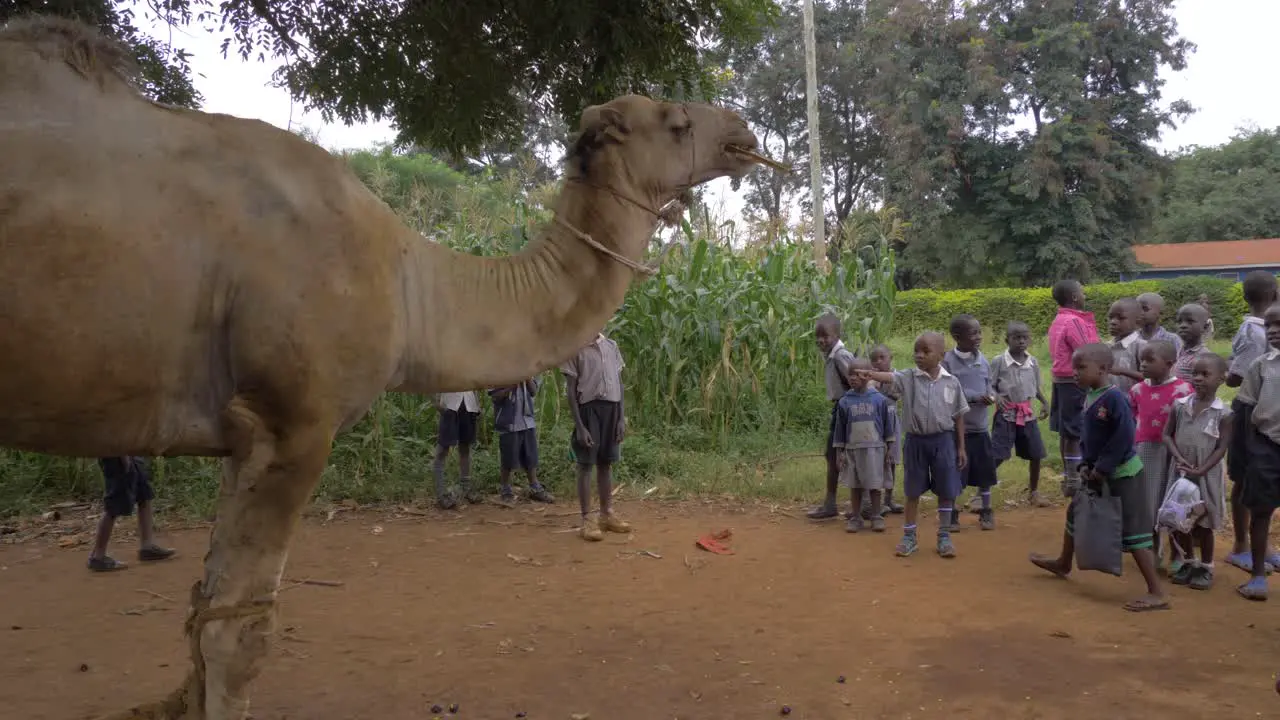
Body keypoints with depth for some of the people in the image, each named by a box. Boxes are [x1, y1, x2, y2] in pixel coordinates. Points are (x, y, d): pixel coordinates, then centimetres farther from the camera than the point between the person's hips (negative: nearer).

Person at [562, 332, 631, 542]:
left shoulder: (611, 346, 9)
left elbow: (619, 383, 12)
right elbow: (571, 390, -7)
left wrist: (622, 417, 5)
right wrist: (579, 425, -13)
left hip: (611, 408, 5)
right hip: (588, 408, -5)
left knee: (606, 463, 13)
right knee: (586, 464, -1)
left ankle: (607, 514, 22)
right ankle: (586, 519, 4)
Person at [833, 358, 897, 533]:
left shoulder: (879, 399, -4)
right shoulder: (845, 402, 0)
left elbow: (888, 425, 3)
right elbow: (840, 429, 5)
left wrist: (888, 449, 3)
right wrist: (839, 452, 4)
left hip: (874, 448, -2)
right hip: (852, 449, 2)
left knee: (874, 486, 4)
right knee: (855, 486, 8)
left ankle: (876, 517, 16)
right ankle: (856, 518, 17)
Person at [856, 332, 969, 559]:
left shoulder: (951, 382, -1)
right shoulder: (908, 378, -5)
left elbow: (958, 417, 5)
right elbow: (888, 377, -25)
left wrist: (961, 447, 6)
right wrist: (869, 373, -48)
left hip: (943, 440, 0)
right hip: (916, 440, 0)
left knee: (946, 492, 6)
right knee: (913, 491, 9)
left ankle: (944, 536, 20)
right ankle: (909, 537, 20)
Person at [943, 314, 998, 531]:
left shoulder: (983, 360, 3)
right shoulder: (947, 360, -12)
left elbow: (988, 386, 10)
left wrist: (990, 396, -13)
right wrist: (976, 396, -20)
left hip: (980, 426, 4)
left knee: (984, 471, 12)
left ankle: (985, 511, 28)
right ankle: (953, 514, 18)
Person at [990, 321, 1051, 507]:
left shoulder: (1033, 362, 2)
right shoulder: (999, 362, -11)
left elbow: (1036, 387, 14)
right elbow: (990, 386, -6)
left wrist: (1044, 402, 1)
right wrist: (997, 397, -25)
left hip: (1027, 413, 5)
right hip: (1006, 414, -5)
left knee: (1036, 454, 11)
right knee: (996, 456, -7)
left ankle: (1034, 491, 29)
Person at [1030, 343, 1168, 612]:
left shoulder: (1114, 398, -22)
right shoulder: (1089, 397, 5)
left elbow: (1123, 439, -25)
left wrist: (1102, 469, -21)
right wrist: (1085, 464, 1)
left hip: (1122, 474, -10)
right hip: (1097, 473, 10)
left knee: (1133, 531, -7)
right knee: (1076, 510, 23)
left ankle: (1156, 593, -1)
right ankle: (1063, 563, 44)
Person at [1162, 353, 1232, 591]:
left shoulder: (1223, 413, -9)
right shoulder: (1179, 405, -1)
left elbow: (1222, 447, -10)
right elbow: (1167, 435, 2)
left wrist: (1201, 470, -18)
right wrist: (1179, 458, -13)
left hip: (1206, 475, -3)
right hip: (1180, 472, 3)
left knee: (1203, 523, 7)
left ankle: (1206, 568, 22)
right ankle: (1188, 563, 29)